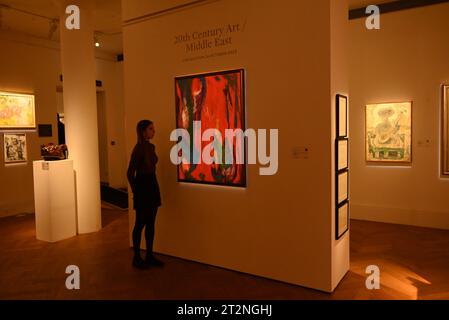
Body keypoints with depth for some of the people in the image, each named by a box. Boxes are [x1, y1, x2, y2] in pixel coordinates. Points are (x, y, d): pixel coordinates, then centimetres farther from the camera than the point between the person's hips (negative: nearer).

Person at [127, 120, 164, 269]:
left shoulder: (151, 147, 8)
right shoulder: (139, 148, -16)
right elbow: (130, 173, -14)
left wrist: (153, 184, 14)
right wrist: (135, 191, -5)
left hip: (153, 185, 8)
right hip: (142, 186, -8)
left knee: (150, 223, 13)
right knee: (140, 224, 4)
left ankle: (149, 256, 24)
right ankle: (137, 258, 18)